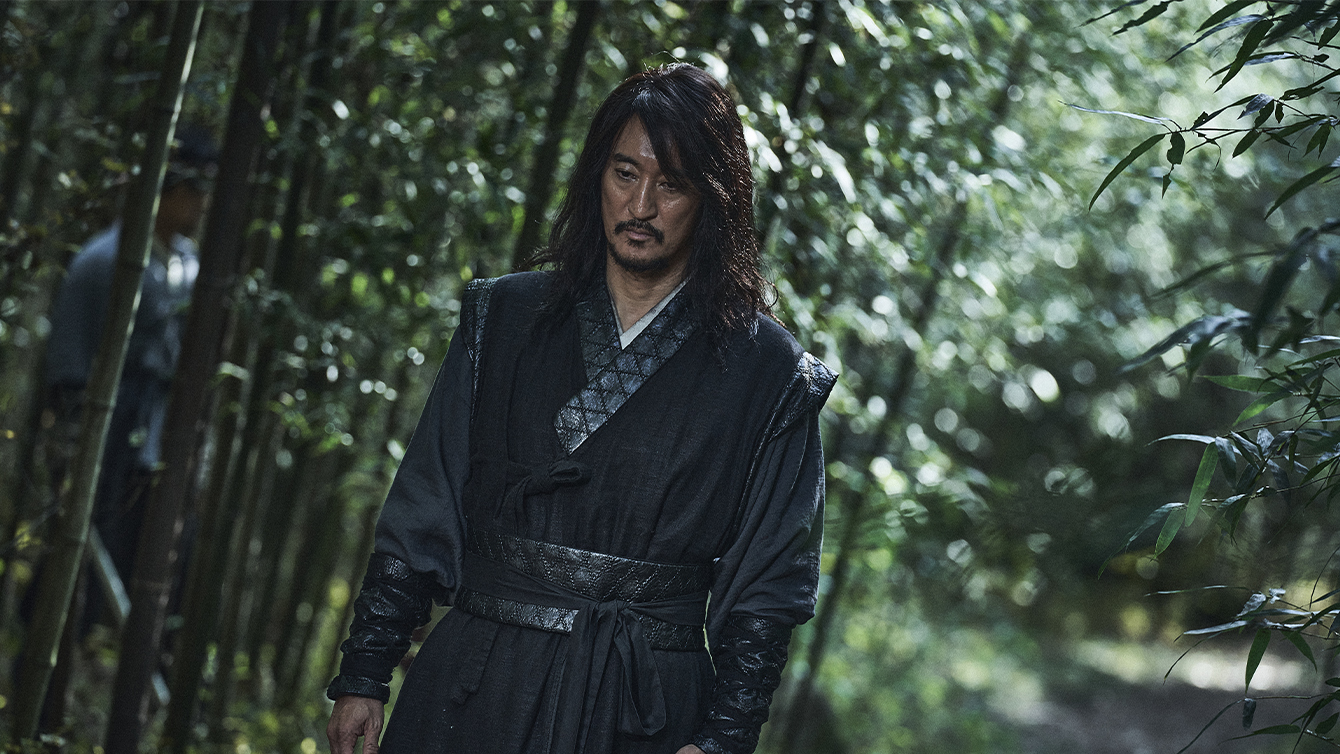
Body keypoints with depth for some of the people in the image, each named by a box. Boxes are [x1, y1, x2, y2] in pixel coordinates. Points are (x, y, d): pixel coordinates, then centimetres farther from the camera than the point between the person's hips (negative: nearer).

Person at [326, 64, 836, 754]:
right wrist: (362, 677, 1)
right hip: (473, 696, 2)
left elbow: (768, 585, -2)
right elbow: (422, 512, 5)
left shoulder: (766, 372, -1)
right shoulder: (503, 317, 5)